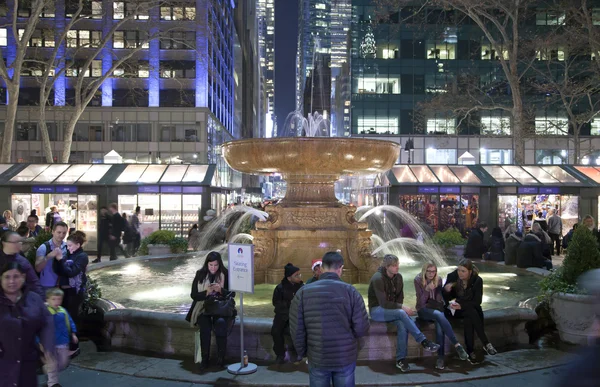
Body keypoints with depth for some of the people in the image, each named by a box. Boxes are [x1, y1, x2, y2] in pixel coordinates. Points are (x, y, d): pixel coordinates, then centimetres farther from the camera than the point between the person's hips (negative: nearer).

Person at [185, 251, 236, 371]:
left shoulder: (225, 275, 1)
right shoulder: (200, 275, 2)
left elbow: (232, 294, 0)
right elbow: (194, 295, 1)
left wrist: (221, 290, -19)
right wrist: (207, 292, -17)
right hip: (203, 308, 0)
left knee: (221, 323, -31)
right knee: (205, 325, -30)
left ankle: (221, 358, -19)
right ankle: (205, 359, -20)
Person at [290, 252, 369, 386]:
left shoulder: (302, 293, -8)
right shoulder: (350, 291, -11)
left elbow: (297, 330, -6)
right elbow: (361, 328, -11)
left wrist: (303, 353, 10)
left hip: (317, 359, 1)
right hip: (346, 358, 0)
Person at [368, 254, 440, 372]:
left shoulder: (398, 277, 2)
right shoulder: (378, 278, -20)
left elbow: (400, 297, 10)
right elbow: (383, 303, -24)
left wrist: (400, 309, -9)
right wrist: (402, 308, -25)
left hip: (392, 310, 6)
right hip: (377, 310, -6)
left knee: (403, 325, -27)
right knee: (401, 313, -33)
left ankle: (401, 360, -20)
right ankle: (424, 342, -30)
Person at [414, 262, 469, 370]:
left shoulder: (438, 280, 3)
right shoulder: (418, 280, -6)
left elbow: (439, 299, 11)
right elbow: (421, 302, -11)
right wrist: (427, 290, -25)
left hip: (437, 308, 3)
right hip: (423, 310, -3)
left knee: (439, 324, -31)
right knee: (438, 315, -35)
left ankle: (440, 357, -34)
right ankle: (457, 345, -37)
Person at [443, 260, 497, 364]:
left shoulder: (477, 280, -10)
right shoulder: (452, 277, -9)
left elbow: (477, 301, -12)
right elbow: (446, 298, -3)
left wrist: (462, 305, -26)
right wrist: (446, 290, -26)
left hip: (471, 308, 1)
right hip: (456, 309, 0)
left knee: (468, 319, -35)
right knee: (472, 313, -33)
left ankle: (470, 351, -30)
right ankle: (486, 343, -31)